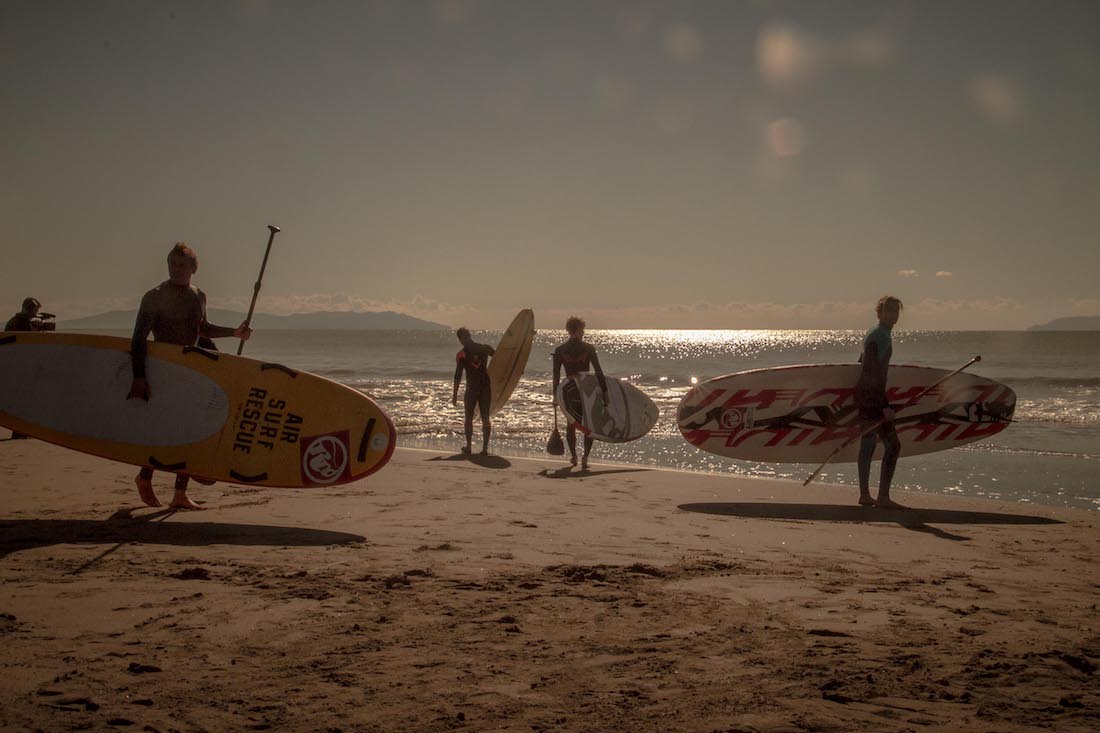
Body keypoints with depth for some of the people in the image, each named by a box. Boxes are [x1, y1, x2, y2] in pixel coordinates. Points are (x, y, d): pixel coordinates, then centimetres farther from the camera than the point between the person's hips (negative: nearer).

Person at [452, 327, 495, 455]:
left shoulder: (461, 355, -6)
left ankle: (468, 447, 11)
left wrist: (455, 395, -4)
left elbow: (458, 376, -7)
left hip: (471, 388, -2)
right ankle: (485, 447, 2)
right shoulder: (485, 348, 1)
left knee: (469, 418, 10)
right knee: (485, 417, 6)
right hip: (486, 387, 3)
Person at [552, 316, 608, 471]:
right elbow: (598, 371, -8)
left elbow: (556, 375, -1)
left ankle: (573, 456, 25)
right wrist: (604, 391, -4)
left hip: (569, 390, 2)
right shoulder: (588, 348, -5)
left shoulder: (559, 350, -1)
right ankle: (585, 458, -4)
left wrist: (555, 395, 6)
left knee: (571, 424, 20)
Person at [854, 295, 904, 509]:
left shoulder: (877, 334, 16)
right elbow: (873, 374, -22)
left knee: (868, 445, 13)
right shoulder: (878, 337, -16)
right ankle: (883, 497, -11)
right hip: (872, 397, -11)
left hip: (865, 395, 11)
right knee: (892, 445, -11)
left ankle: (864, 495, 18)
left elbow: (863, 364, 25)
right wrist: (885, 406, -26)